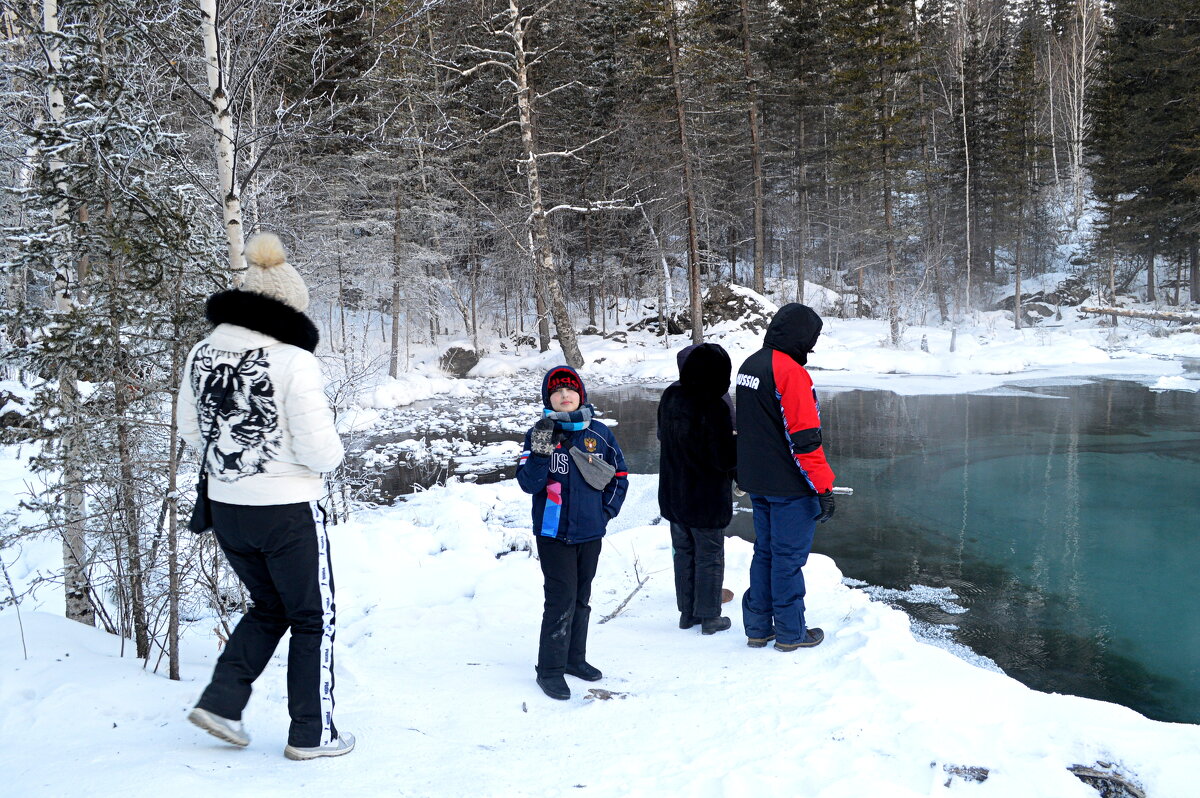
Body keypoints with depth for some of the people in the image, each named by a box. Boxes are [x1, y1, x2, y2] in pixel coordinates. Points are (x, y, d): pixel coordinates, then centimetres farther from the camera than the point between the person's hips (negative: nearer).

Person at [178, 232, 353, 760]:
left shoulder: (202, 354, 0)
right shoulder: (292, 360, -19)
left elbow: (190, 431, 12)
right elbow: (321, 452, -20)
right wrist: (327, 450, 2)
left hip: (227, 510, 6)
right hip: (288, 511, -6)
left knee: (269, 606, 27)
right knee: (313, 619, 13)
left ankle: (221, 700, 18)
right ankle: (311, 734, 21)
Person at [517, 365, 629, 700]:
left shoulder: (599, 434, 2)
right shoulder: (539, 434, -5)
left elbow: (620, 476, 11)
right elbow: (529, 484, -13)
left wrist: (607, 510, 4)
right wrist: (540, 453, -26)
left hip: (590, 533, 4)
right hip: (554, 533, -4)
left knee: (581, 598, 15)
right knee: (561, 599, -7)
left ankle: (575, 658, 31)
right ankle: (550, 670, 4)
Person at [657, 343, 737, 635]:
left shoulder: (669, 397, -2)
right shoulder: (714, 408, -23)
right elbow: (725, 458, -21)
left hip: (672, 495, 6)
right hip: (706, 499, -6)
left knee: (683, 553, 17)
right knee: (709, 556, 7)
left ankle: (687, 612, 26)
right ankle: (709, 616, 16)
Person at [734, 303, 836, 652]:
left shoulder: (749, 366, 10)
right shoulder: (790, 372, -18)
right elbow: (803, 437, -21)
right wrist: (823, 486, -17)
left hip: (756, 481, 9)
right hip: (789, 485, -8)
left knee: (764, 551, 16)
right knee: (789, 557, 2)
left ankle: (757, 627, 23)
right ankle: (790, 633, 12)